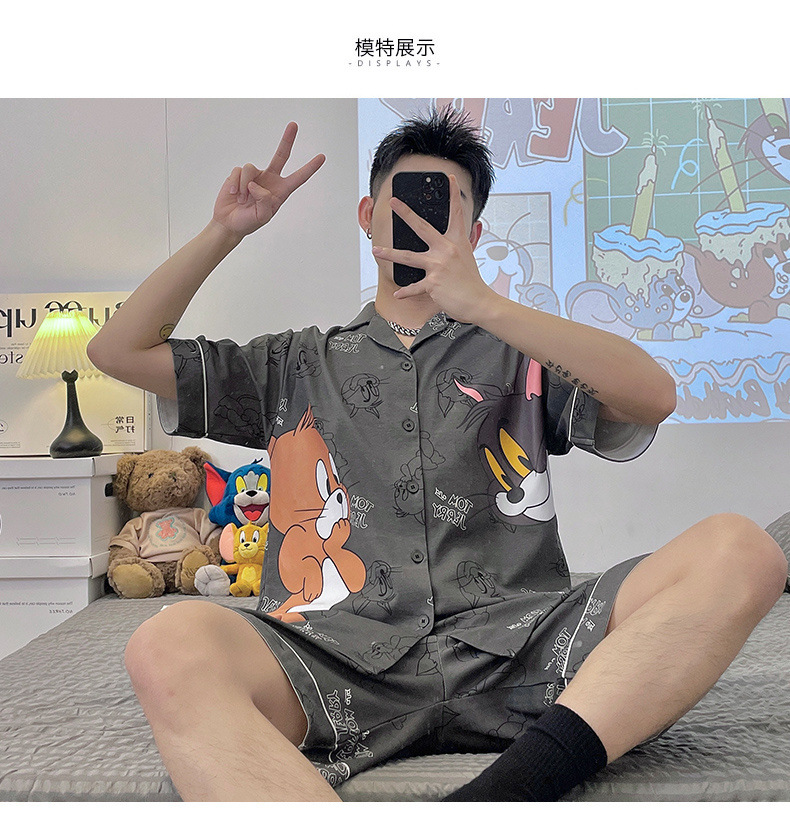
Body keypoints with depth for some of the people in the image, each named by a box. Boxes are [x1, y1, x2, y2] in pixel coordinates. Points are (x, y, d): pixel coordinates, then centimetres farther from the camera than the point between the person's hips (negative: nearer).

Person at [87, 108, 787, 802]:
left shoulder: (518, 357, 21)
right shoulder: (297, 366, 25)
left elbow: (654, 397, 2)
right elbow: (117, 352, 24)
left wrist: (483, 303, -6)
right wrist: (225, 229, 14)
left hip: (511, 644, 1)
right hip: (342, 651, 0)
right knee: (171, 648, -31)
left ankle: (508, 788, -31)